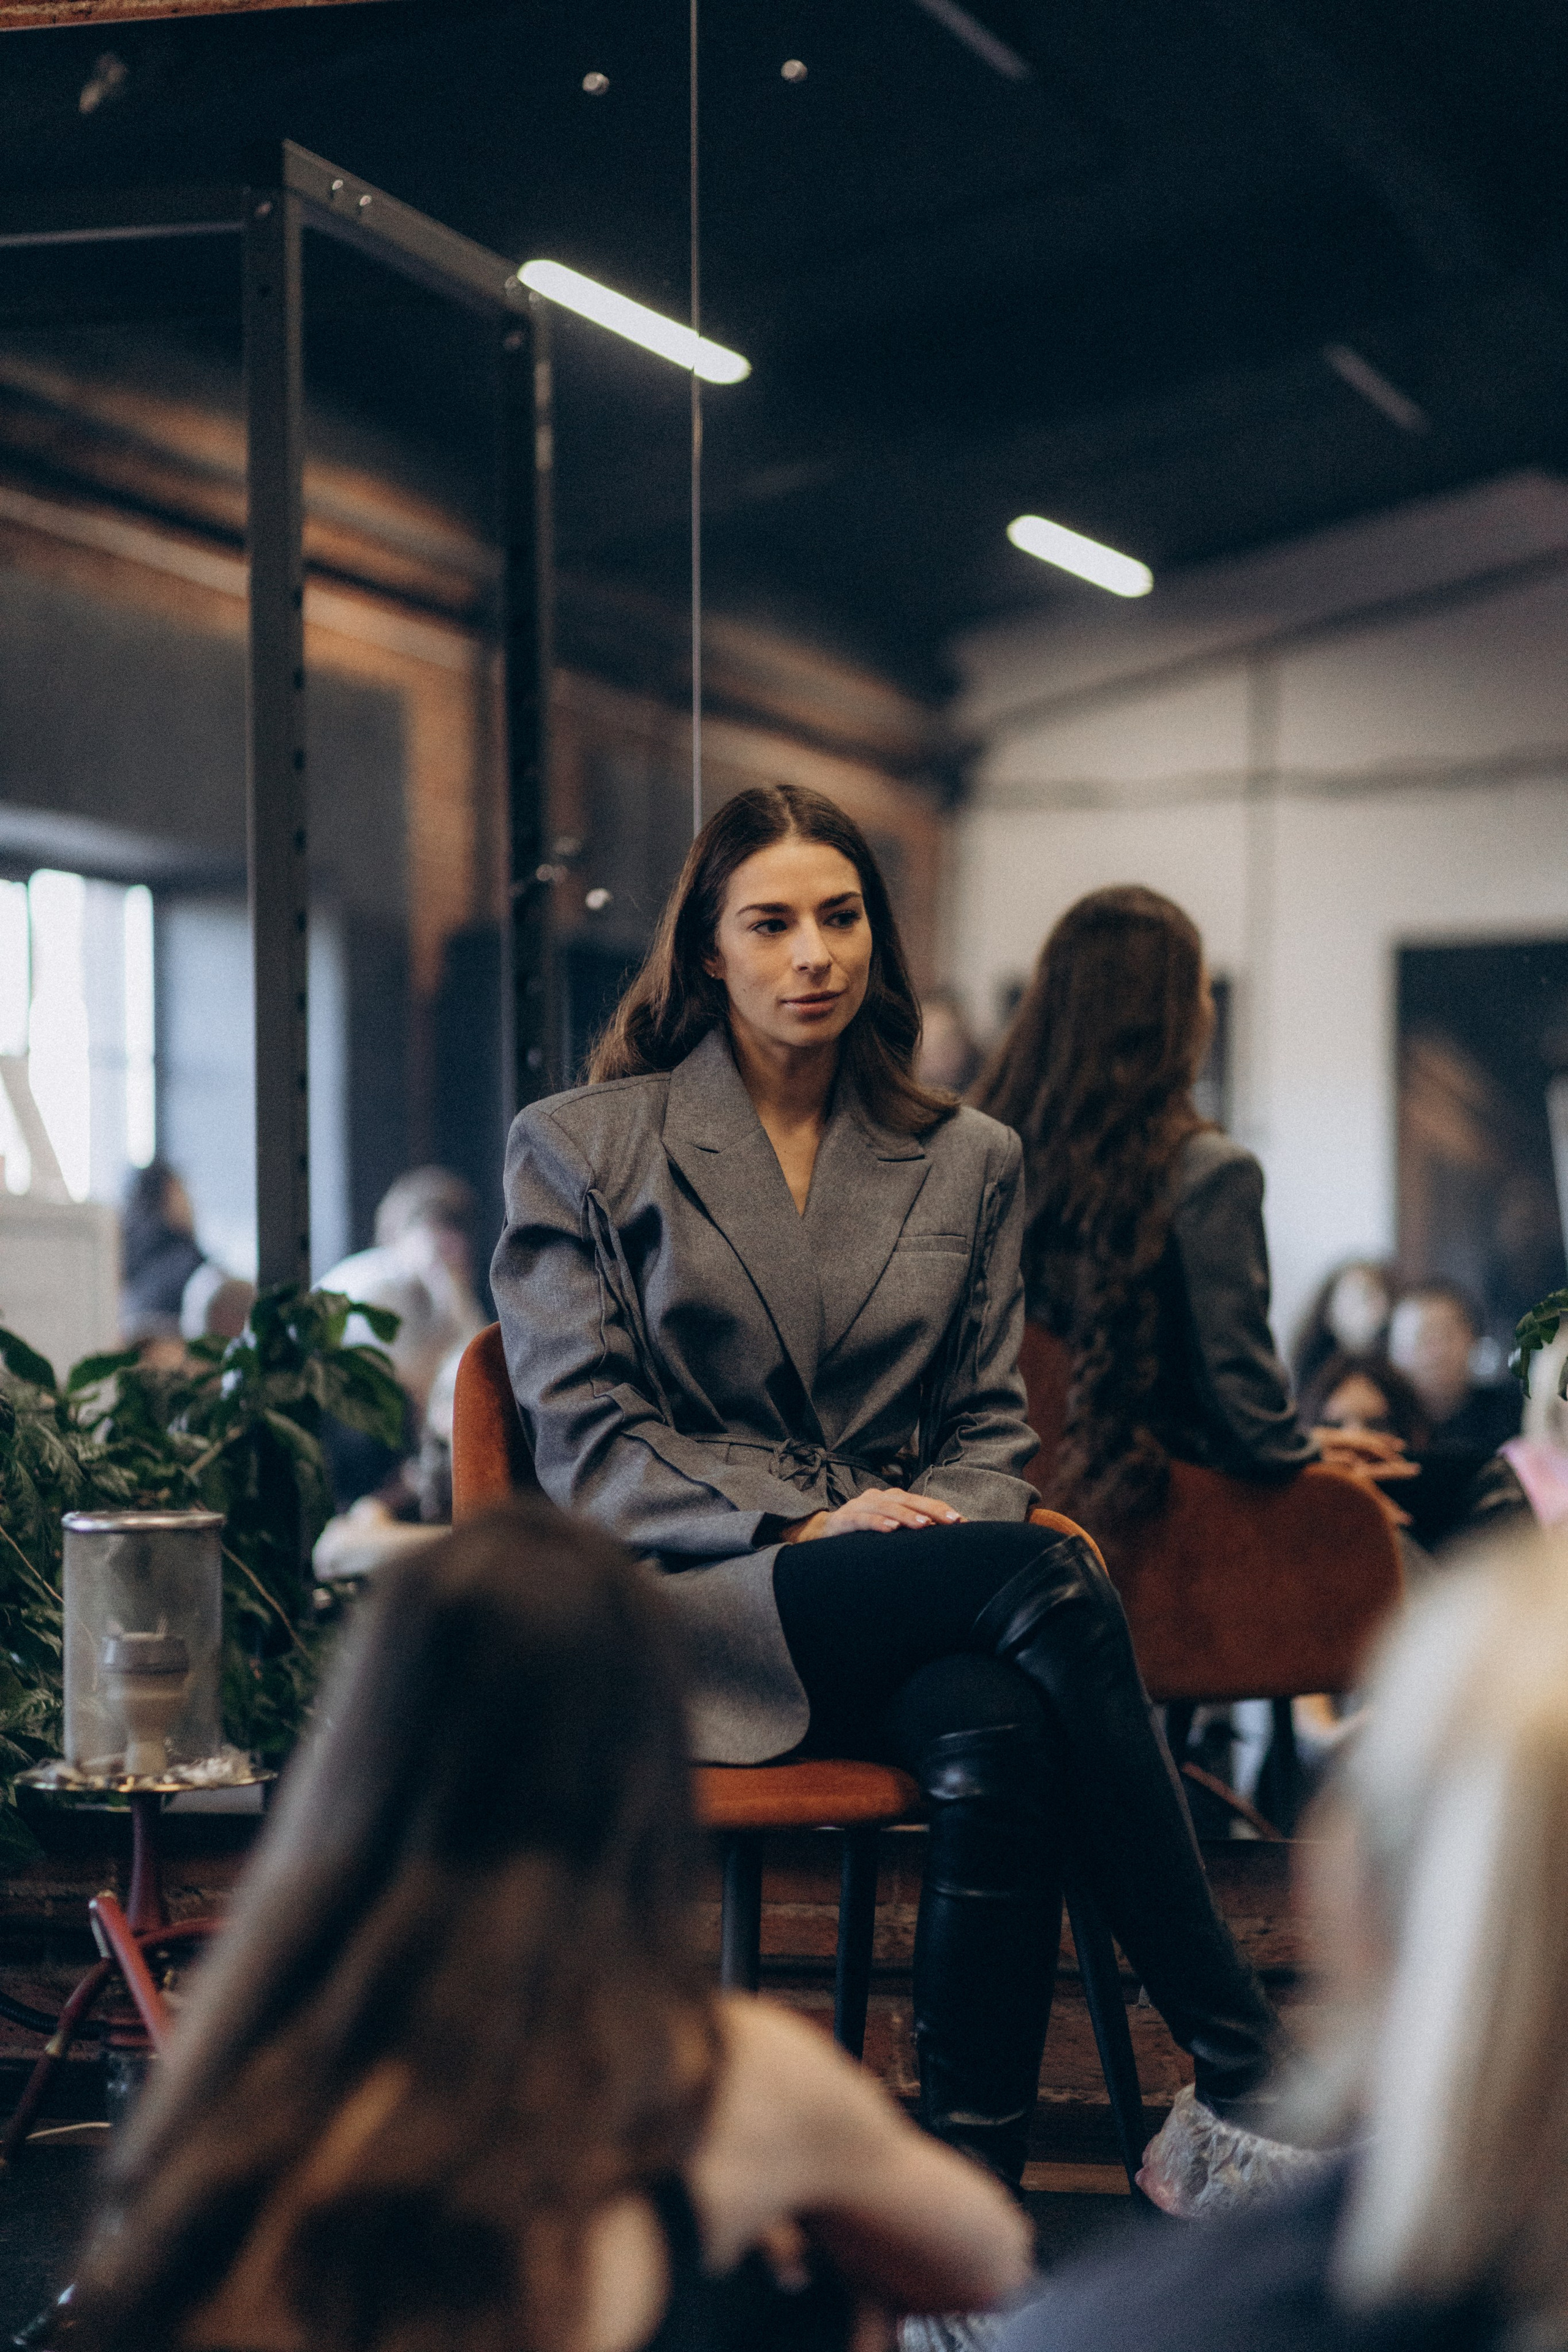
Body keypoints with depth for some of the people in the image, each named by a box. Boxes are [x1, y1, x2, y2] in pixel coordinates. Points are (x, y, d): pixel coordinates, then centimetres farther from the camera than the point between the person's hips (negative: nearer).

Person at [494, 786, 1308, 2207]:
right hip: (672, 1604, -3)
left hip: (907, 1619, 3)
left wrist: (935, 1522, -8)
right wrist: (802, 1529, -14)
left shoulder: (969, 1163, 17)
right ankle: (1240, 2071, -30)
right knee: (1049, 1578, -31)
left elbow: (989, 1429, 16)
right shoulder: (579, 1148, 7)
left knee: (996, 1744, -37)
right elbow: (584, 1445, 0)